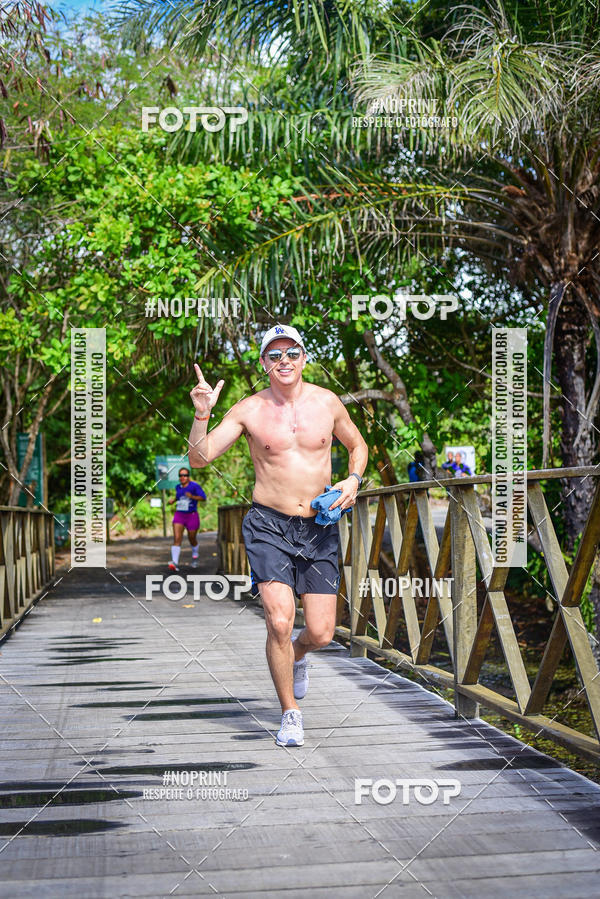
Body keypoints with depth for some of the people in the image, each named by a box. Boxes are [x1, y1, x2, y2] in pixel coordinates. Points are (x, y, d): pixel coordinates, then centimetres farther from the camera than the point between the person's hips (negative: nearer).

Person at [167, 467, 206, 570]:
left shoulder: (194, 486, -9)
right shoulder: (178, 487, 7)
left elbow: (203, 498, -13)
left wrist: (192, 496, -27)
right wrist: (173, 500, 8)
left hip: (192, 516, -3)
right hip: (179, 515, 3)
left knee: (192, 539, 14)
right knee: (177, 539, -15)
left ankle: (195, 556, 45)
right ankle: (175, 563, -25)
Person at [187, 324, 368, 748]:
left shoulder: (327, 402, 3)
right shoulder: (249, 411, -2)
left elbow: (358, 445, 19)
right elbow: (199, 458, -5)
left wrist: (353, 480, 0)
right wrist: (202, 414, -20)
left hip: (320, 527, 2)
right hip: (269, 525, -2)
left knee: (321, 633, -2)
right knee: (279, 621, -16)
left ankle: (297, 655, 38)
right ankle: (291, 713, 6)